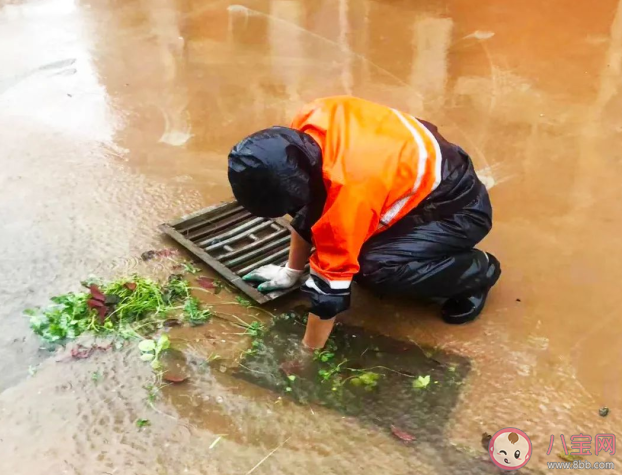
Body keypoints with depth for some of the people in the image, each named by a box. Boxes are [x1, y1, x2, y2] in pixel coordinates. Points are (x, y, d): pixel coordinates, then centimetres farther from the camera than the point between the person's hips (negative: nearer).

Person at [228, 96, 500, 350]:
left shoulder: (349, 187, -38)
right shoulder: (305, 127, -16)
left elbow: (331, 283, -29)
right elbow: (307, 206, 1)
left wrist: (307, 352, -17)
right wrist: (291, 272, 8)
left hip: (459, 208, -8)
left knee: (374, 268, -28)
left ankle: (476, 271, -3)